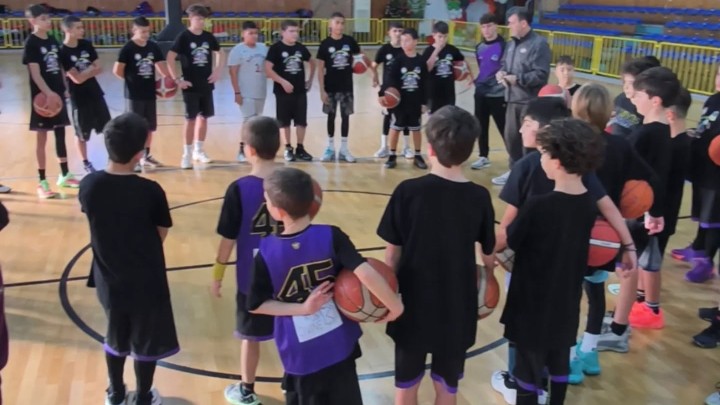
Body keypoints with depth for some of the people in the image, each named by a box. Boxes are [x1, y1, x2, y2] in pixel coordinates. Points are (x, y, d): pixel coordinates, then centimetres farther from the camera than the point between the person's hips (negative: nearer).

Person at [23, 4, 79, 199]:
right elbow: (35, 73, -18)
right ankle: (42, 182, 6)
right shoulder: (31, 43, -11)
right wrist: (48, 93, -27)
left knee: (61, 135, 14)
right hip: (43, 96, -7)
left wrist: (64, 89, 8)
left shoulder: (53, 40, 10)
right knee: (42, 138, -1)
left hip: (58, 94, 7)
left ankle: (64, 175, 26)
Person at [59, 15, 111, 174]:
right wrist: (91, 69, -6)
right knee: (82, 134, 8)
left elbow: (99, 68, 1)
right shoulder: (63, 52, -17)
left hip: (95, 92, 5)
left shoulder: (86, 45, 0)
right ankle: (86, 163, 23)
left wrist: (85, 72, -14)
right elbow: (77, 78, -19)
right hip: (79, 97, -5)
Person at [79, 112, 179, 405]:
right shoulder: (150, 191, -23)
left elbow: (98, 221, 3)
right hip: (146, 281, -4)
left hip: (109, 280, 4)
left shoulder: (89, 185, -12)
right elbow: (161, 234, -10)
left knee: (116, 338, 25)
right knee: (146, 342, 16)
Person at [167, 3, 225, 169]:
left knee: (204, 117, 11)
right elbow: (170, 58, -12)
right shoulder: (183, 37, -9)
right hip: (191, 86, -5)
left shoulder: (209, 37, 4)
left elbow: (220, 53, 20)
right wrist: (177, 79, -16)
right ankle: (187, 154, 4)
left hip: (206, 85, 5)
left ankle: (199, 151, 24)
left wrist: (218, 71, 7)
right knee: (191, 119, -4)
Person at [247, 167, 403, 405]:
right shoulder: (331, 236, -17)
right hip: (339, 344, 1)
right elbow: (366, 274, -27)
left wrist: (302, 308, -12)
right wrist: (395, 306, -15)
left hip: (300, 353, 0)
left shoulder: (266, 252, -15)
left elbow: (255, 305, -8)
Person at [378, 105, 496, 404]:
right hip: (458, 308, 1)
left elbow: (393, 252, -9)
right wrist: (487, 272, 24)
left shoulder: (408, 191, -15)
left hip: (414, 304, -1)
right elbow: (489, 256, 1)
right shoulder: (479, 197, -9)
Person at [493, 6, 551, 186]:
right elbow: (505, 63, 22)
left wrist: (517, 79, -20)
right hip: (513, 100, 8)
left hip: (531, 103, -8)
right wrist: (501, 72, -1)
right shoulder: (512, 43, 12)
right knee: (511, 137, 16)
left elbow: (541, 75, -19)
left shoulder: (539, 44, -14)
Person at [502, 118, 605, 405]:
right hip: (567, 301, 6)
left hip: (533, 302, -6)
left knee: (528, 367, 10)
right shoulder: (589, 204, -6)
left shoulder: (537, 206, -26)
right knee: (559, 362, 22)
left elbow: (509, 242, -11)